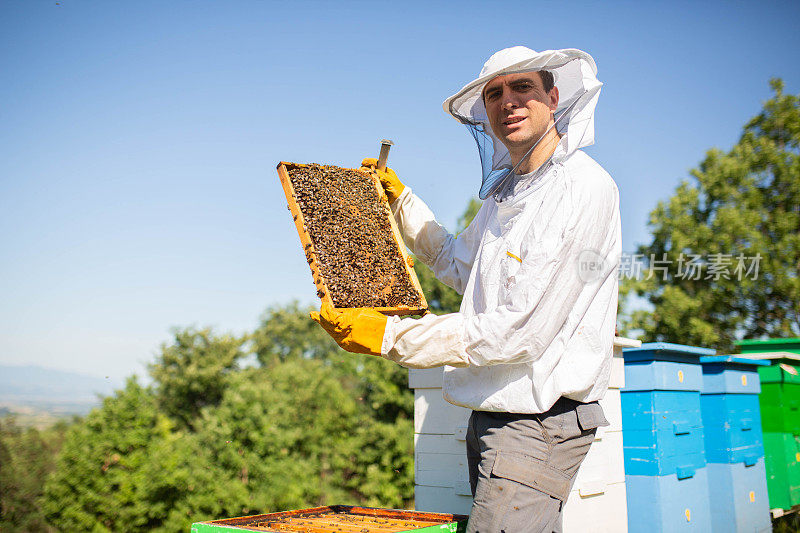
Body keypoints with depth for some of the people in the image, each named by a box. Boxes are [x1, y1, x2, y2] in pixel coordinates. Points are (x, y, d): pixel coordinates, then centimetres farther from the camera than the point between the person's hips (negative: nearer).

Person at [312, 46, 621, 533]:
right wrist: (400, 200, 28)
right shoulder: (505, 189, 12)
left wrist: (390, 337, -19)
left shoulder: (583, 187, -15)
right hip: (493, 416, 8)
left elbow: (521, 330, -22)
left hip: (538, 423, -8)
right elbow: (460, 266, 31)